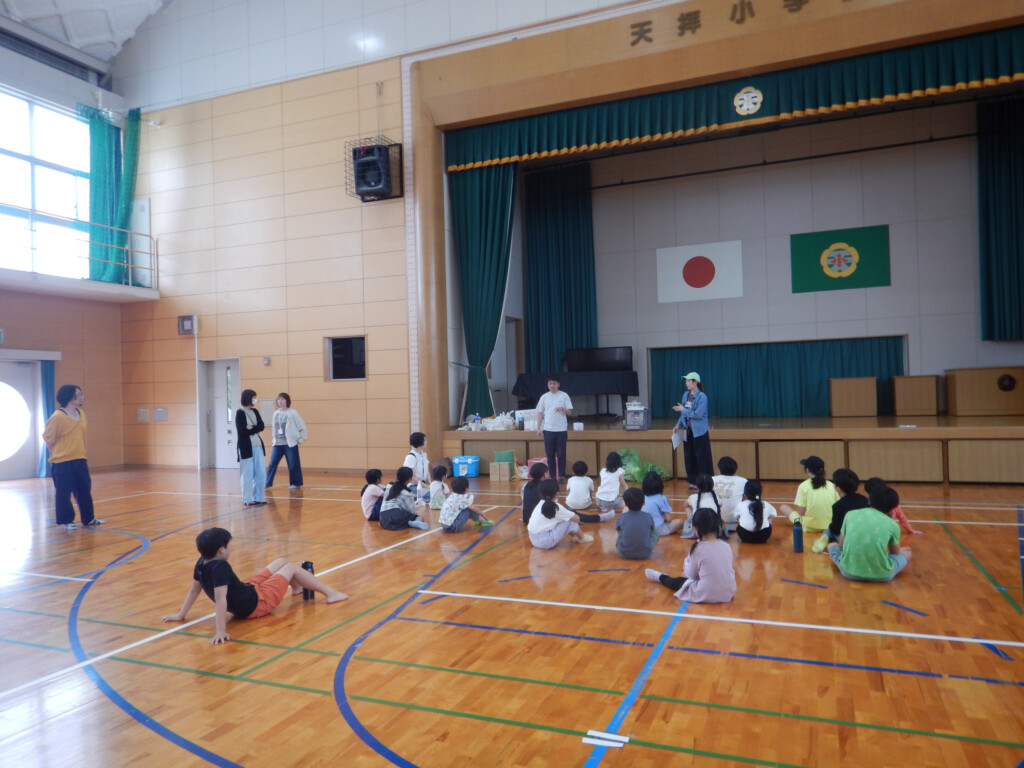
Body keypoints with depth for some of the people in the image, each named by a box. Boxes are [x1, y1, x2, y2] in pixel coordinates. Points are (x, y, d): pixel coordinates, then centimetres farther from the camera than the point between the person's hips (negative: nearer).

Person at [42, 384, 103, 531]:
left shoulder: (81, 414, 6)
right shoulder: (57, 417, -15)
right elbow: (49, 441, -9)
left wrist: (80, 455, 14)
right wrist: (61, 453, 0)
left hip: (80, 460, 6)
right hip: (62, 463, -6)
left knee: (85, 490, 12)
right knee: (63, 493, 3)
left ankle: (88, 518, 24)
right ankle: (67, 521, 16)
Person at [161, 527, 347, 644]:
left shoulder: (201, 564, -6)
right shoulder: (220, 567, -33)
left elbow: (194, 590, 3)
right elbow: (220, 599, -40)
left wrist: (181, 615, 15)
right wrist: (221, 631, -45)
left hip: (248, 590, 9)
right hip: (256, 603, -9)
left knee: (282, 561, 20)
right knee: (292, 567, 5)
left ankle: (297, 587, 50)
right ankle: (330, 593, 15)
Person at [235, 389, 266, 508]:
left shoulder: (255, 411, 12)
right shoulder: (240, 412, -7)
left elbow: (261, 427, 2)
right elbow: (242, 431, -15)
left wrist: (251, 428, -13)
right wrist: (255, 429, -4)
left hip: (258, 445, 6)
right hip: (246, 447, -6)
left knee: (261, 473, 6)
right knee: (248, 474, -1)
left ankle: (258, 498, 17)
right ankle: (247, 500, 8)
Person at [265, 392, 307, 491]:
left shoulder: (293, 413, -7)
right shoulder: (276, 413, 8)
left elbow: (302, 427, -4)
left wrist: (301, 439, -4)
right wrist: (274, 439, 15)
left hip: (290, 444, -5)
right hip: (278, 444, 5)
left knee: (293, 465, 1)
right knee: (272, 463, 1)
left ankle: (295, 484, 12)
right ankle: (267, 483, 8)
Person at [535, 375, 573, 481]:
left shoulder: (564, 396, 0)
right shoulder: (544, 397, 6)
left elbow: (570, 411, -1)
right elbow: (540, 413, 9)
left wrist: (562, 409, -22)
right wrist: (538, 428, 4)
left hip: (561, 429, -2)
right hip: (548, 429, 2)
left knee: (561, 454, 1)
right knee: (550, 454, 5)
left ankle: (561, 476, 9)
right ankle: (552, 476, 14)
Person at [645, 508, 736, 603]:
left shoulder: (698, 548, -13)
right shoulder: (727, 547, -2)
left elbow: (691, 576, -3)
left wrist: (687, 562, 17)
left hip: (706, 596, -4)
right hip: (728, 595, 4)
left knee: (679, 581, 22)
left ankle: (660, 577, 48)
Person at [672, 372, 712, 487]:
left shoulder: (701, 396, -13)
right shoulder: (686, 395, 8)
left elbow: (698, 414, -20)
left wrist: (683, 410, -14)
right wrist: (679, 425, 8)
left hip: (699, 432, -7)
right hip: (688, 431, 7)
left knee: (702, 458, -1)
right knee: (689, 457, 11)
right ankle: (694, 482, 21)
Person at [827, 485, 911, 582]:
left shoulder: (851, 514, 5)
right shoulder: (893, 524, 1)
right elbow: (895, 552, 20)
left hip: (850, 572, 1)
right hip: (881, 575, -1)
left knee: (831, 545, 29)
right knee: (906, 552, 25)